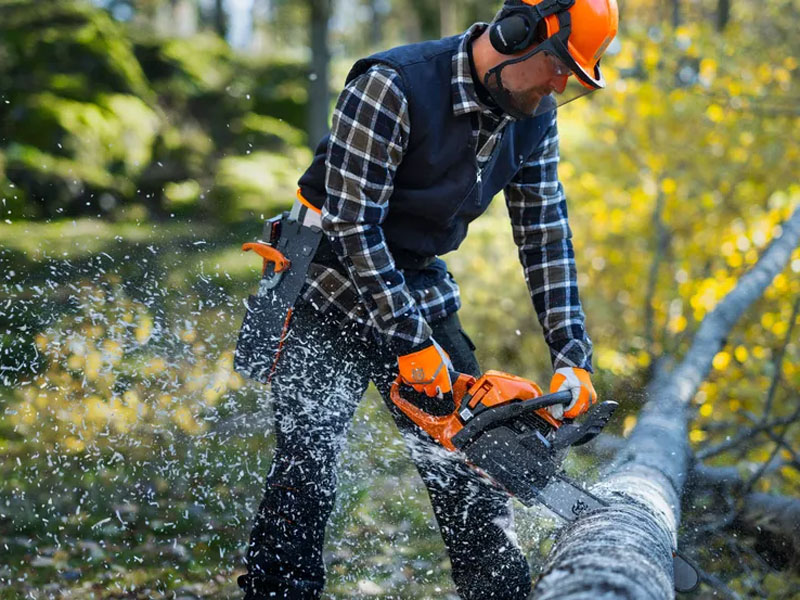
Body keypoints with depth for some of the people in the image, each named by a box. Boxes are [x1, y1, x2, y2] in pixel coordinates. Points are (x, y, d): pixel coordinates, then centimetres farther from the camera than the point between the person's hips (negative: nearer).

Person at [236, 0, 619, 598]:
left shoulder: (533, 116, -4)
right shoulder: (392, 85, -25)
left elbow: (546, 237, 0)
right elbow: (352, 224, -26)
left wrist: (573, 357, -8)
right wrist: (410, 344, -27)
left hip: (420, 291, 6)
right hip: (332, 293, -6)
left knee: (472, 466, 5)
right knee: (306, 474, -14)